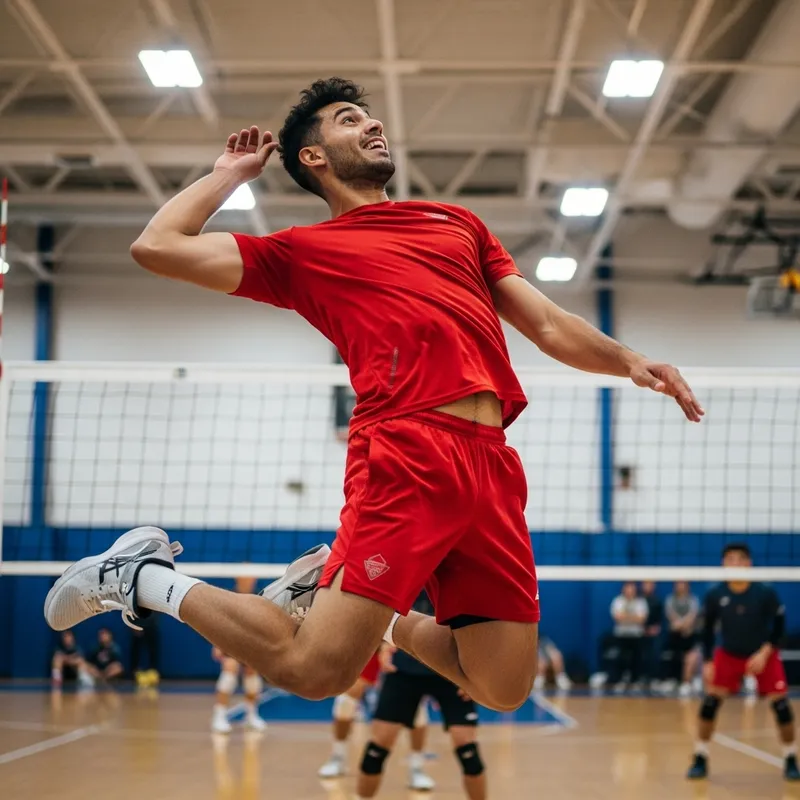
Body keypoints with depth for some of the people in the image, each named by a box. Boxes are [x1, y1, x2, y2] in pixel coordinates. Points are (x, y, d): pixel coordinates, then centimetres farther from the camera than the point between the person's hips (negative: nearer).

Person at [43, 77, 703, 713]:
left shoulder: (459, 223, 29)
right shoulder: (302, 250, 16)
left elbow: (548, 325, 28)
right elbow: (157, 247, 9)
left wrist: (630, 362, 12)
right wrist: (232, 174, 23)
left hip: (494, 465, 5)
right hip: (406, 454, -5)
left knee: (505, 689, 2)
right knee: (315, 670, -15)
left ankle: (353, 602, 23)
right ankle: (146, 577, 8)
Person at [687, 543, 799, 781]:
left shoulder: (766, 594, -20)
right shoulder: (715, 596, -15)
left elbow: (779, 625, -10)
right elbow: (708, 630, -2)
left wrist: (764, 652, -21)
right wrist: (707, 662, -7)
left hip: (763, 655, -1)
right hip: (728, 654, 1)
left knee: (780, 703, -8)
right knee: (710, 701, -10)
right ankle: (700, 759, 2)